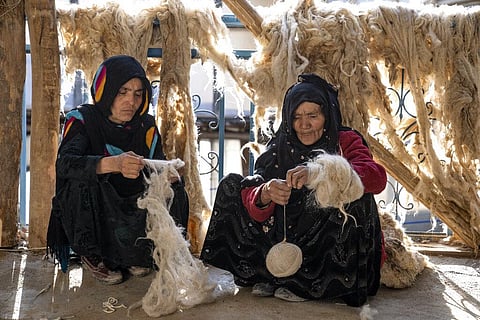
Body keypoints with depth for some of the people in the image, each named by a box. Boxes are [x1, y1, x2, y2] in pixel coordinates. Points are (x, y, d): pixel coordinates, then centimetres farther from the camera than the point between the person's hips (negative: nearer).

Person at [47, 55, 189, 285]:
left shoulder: (145, 126, -1)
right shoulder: (83, 119, -13)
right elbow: (64, 163, -31)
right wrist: (112, 164, -50)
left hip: (132, 210, 4)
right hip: (88, 212, -3)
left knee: (174, 192, -17)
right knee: (84, 179, -31)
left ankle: (135, 255, 5)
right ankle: (91, 255, -8)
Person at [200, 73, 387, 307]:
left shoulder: (346, 142, -4)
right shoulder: (279, 148, 1)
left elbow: (377, 177, -26)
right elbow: (252, 202, -11)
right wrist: (265, 195, -36)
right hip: (284, 238, 3)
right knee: (232, 184, -5)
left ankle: (305, 282, -17)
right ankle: (268, 273, -12)